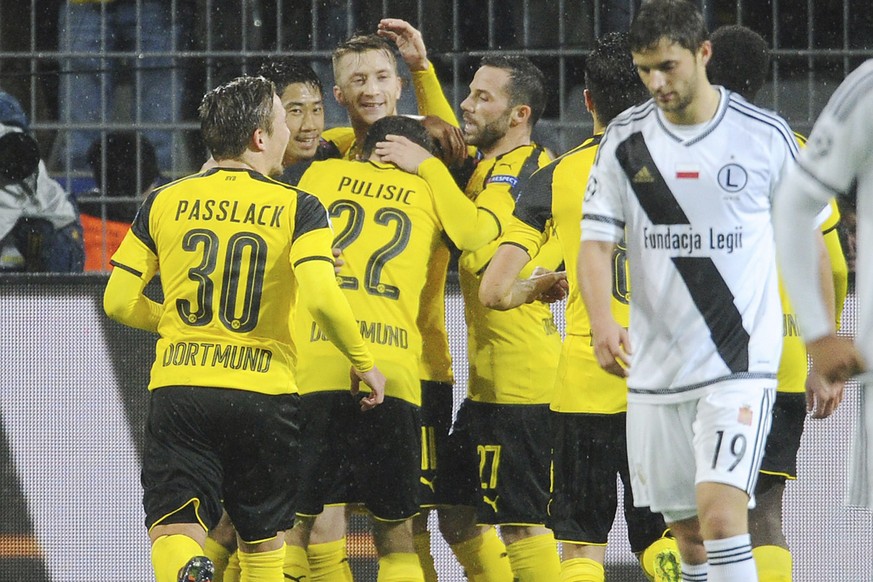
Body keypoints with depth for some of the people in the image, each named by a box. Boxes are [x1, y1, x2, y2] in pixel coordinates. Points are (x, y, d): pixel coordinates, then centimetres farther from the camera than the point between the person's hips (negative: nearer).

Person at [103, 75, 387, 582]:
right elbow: (321, 297, -16)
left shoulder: (165, 202, 6)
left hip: (179, 388, 1)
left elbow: (119, 302, 7)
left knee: (174, 532, -4)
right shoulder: (297, 208, -2)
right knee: (264, 541, 17)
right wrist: (365, 363, -1)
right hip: (264, 394, -1)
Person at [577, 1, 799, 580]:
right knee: (688, 532, 9)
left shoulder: (766, 135, -3)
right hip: (655, 369, 4)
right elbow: (597, 240, 0)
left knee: (720, 515, -20)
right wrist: (602, 321, -19)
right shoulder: (626, 138, 3)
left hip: (742, 363, -4)